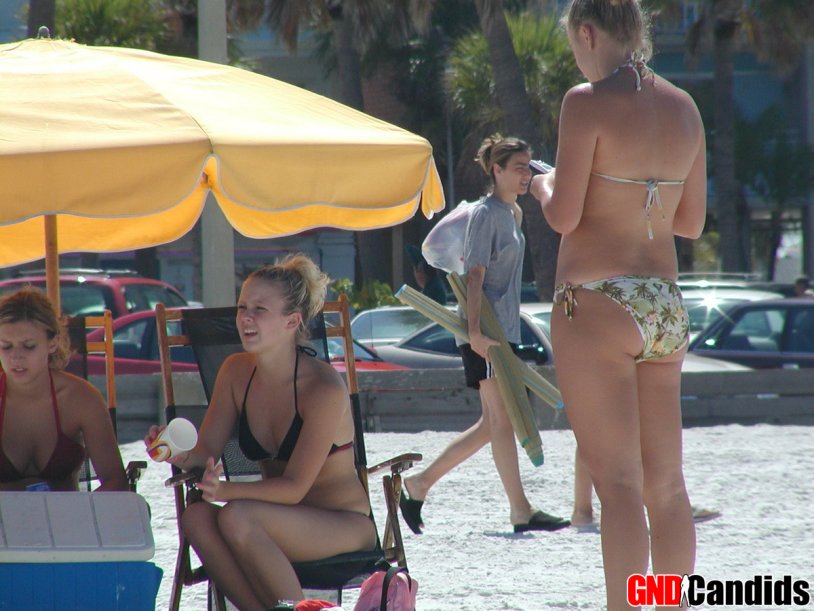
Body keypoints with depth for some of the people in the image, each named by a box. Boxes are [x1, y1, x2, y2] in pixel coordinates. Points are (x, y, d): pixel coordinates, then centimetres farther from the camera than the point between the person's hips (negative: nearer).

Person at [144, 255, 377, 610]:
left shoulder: (324, 389, -17)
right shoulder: (237, 372, 2)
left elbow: (294, 487, -21)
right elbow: (205, 453, 1)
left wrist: (225, 490, -35)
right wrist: (177, 454, -22)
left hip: (346, 525, -6)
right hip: (283, 522, 6)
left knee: (236, 517, -33)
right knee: (197, 517, -25)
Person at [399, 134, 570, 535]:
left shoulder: (513, 213, 17)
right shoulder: (487, 213, -10)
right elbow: (475, 274, -17)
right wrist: (475, 331, -23)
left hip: (503, 329, 10)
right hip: (485, 330, -10)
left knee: (492, 424, 10)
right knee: (501, 420, -7)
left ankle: (419, 483, 14)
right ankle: (521, 511, -6)